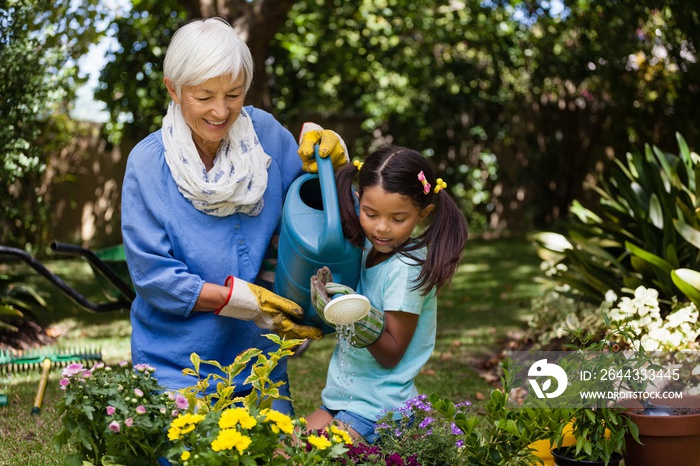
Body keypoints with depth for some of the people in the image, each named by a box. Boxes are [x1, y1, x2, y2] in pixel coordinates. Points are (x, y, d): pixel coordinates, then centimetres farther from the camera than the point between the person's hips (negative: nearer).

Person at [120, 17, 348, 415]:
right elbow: (153, 277, -14)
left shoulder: (265, 133, -5)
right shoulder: (148, 164, -13)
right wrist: (247, 301, -20)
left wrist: (328, 161, -13)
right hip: (177, 364, -3)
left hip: (258, 357, 3)